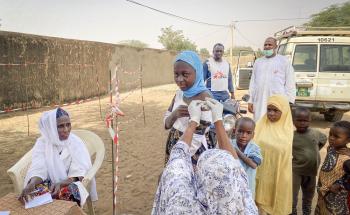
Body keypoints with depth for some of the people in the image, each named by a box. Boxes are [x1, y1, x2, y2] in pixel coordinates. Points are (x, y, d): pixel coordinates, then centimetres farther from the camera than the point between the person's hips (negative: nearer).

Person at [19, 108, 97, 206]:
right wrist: (31, 184, -36)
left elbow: (78, 173, -14)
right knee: (35, 192, -30)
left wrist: (60, 183, -32)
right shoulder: (42, 143, -2)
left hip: (71, 183, -1)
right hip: (50, 183, 2)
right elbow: (38, 170, -14)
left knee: (68, 193, -34)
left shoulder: (76, 142, -6)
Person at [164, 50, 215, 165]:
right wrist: (175, 114, -18)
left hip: (194, 154, -6)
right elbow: (166, 124, 2)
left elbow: (196, 139, -21)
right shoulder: (179, 93, -1)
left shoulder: (204, 98, -21)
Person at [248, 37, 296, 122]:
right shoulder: (258, 62, 18)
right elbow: (253, 82, 17)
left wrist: (288, 102, -6)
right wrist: (250, 100, 10)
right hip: (259, 102, 4)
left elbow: (290, 83, 2)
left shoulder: (284, 61, 6)